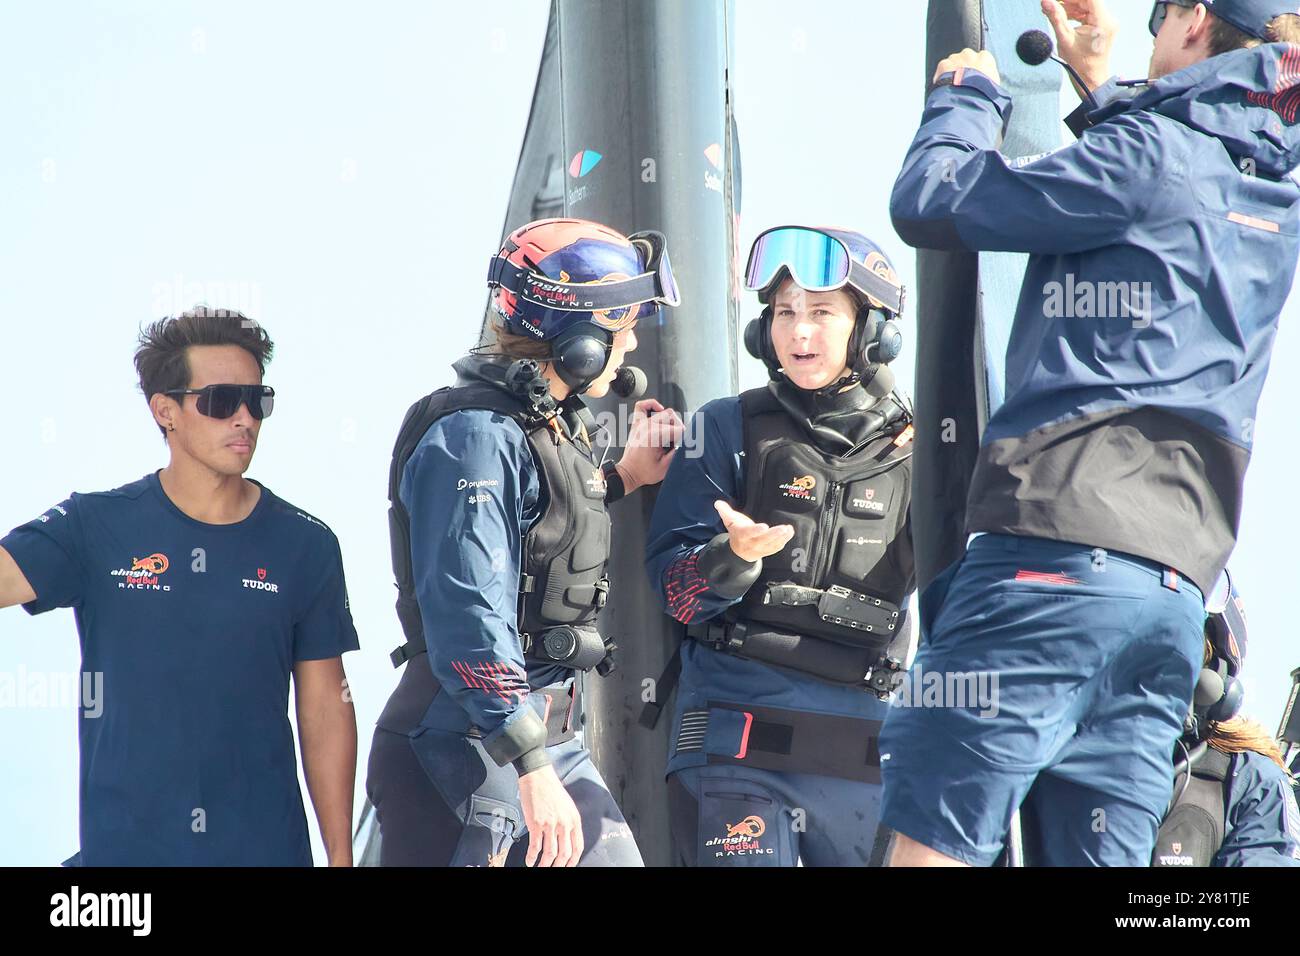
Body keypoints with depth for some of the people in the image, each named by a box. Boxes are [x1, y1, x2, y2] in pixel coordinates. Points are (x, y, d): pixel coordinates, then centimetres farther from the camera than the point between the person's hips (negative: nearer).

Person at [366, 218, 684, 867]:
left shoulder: (551, 424, 13)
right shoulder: (475, 435, -17)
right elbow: (468, 619, -24)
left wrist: (623, 477, 25)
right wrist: (534, 771, -27)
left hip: (551, 736, 10)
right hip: (471, 745, -10)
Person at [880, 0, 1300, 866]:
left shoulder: (1151, 151, -3)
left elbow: (929, 205, 1)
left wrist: (968, 96, 18)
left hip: (1061, 541, -7)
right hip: (1178, 576, 8)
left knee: (932, 838, -10)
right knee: (1105, 852, 5)